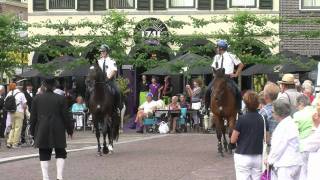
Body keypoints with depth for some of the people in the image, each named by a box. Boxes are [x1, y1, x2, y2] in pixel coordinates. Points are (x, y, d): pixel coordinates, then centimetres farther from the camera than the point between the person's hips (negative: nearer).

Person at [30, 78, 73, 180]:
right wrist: (70, 129, 9)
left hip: (42, 131, 1)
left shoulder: (37, 99, 1)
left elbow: (33, 117, 5)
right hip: (58, 131, -1)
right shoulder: (61, 99, -5)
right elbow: (65, 116, -3)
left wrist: (33, 131, 13)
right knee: (60, 153, 9)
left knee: (44, 155, 7)